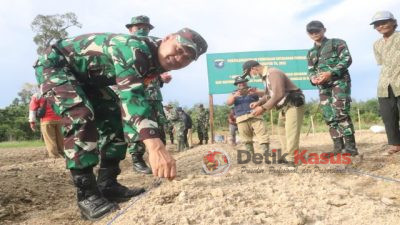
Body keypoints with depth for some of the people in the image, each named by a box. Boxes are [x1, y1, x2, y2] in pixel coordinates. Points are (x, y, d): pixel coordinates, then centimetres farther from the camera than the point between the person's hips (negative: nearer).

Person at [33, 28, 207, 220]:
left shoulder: (155, 63, -5)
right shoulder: (135, 48, -34)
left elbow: (133, 101, 7)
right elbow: (131, 96, -49)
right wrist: (155, 146, -60)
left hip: (86, 77, 9)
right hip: (55, 64, -8)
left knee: (116, 118, -1)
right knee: (81, 117, -29)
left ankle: (108, 184, 6)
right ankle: (86, 194, -20)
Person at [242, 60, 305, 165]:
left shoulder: (273, 73, -21)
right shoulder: (265, 76, 9)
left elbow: (278, 95, -31)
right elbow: (270, 94, 19)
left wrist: (263, 108, -28)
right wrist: (258, 102, 4)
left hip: (293, 104, -10)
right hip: (284, 106, 10)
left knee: (291, 133, -12)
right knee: (282, 131, 11)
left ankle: (290, 159, -11)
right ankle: (285, 156, 16)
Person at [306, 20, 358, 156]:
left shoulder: (337, 43, 8)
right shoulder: (311, 53, 23)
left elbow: (347, 59, -4)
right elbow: (311, 70, 20)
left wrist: (331, 73, -18)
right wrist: (313, 78, -6)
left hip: (339, 81, -5)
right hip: (323, 86, 6)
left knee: (341, 113, -18)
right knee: (329, 117, 0)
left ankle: (350, 146, -15)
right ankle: (338, 147, 5)